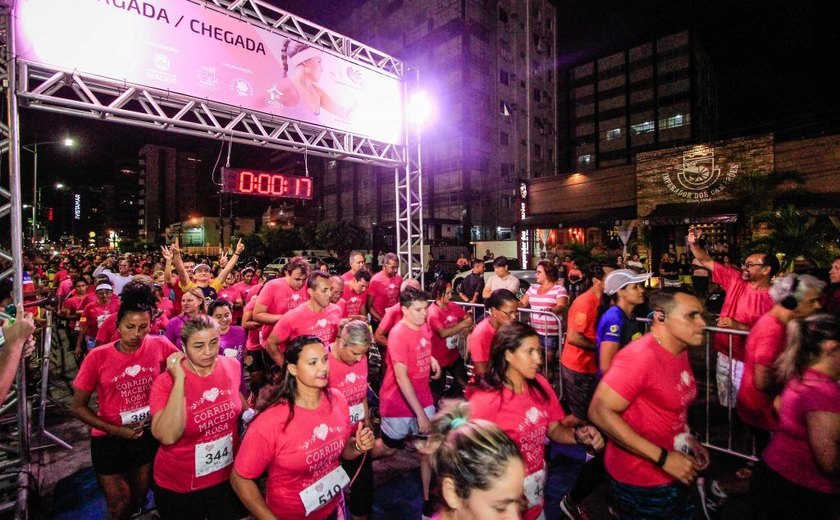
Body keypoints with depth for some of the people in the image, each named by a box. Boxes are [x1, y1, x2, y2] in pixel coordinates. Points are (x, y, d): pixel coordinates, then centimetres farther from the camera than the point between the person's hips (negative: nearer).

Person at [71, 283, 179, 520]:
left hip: (149, 435, 2)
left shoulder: (159, 346, -14)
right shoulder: (98, 357, -16)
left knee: (140, 497, 19)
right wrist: (116, 430, -16)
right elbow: (78, 407, -7)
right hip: (109, 438, -1)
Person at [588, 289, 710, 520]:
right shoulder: (640, 356, -27)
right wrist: (663, 458, -27)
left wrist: (688, 438, 3)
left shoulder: (679, 351, 1)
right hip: (641, 482, -8)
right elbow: (600, 412, -31)